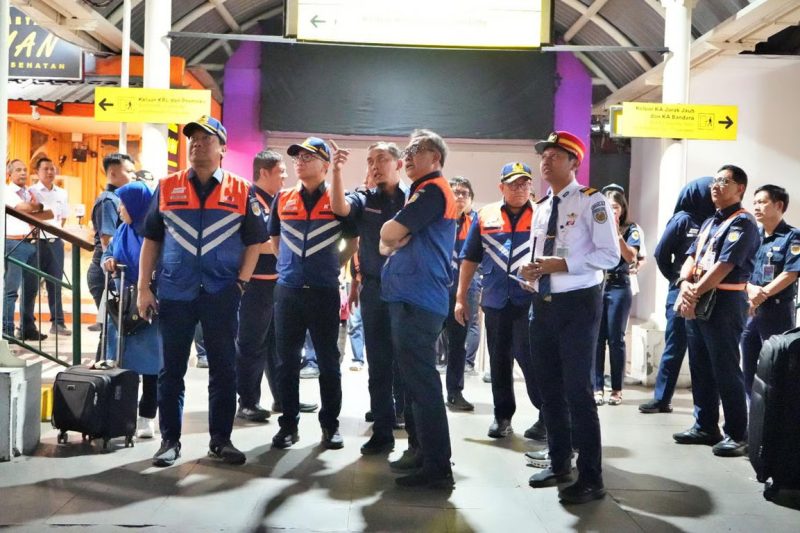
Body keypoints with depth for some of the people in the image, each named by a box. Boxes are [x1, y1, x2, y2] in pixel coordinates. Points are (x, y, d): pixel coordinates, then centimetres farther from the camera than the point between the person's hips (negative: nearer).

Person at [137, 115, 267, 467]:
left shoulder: (241, 191, 3)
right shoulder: (167, 187, 6)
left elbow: (253, 242, 6)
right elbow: (151, 240, 7)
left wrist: (241, 282, -4)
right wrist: (143, 288, 1)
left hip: (221, 294, 0)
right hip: (174, 293, 1)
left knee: (223, 370, 6)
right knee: (171, 370, 7)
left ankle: (220, 440, 17)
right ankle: (170, 440, 18)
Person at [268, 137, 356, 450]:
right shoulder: (283, 199, 8)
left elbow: (352, 241, 9)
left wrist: (336, 265, 2)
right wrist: (291, 265, 11)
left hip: (324, 292, -2)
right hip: (287, 290, 3)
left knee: (328, 361, 4)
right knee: (287, 361, 5)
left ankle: (330, 425, 14)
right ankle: (288, 424, 15)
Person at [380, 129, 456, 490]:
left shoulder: (432, 191, -9)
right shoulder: (422, 193, 21)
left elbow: (387, 234, -15)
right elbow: (386, 244, 18)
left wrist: (393, 232, 6)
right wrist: (398, 236, -2)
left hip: (418, 300, -10)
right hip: (409, 298, 10)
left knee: (422, 382, -10)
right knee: (414, 379, 16)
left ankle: (437, 468, -7)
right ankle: (420, 450, 26)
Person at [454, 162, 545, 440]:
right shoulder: (485, 216, 7)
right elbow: (470, 258, 10)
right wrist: (461, 297, 7)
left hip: (531, 301, -3)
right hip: (495, 301, 3)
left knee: (530, 358, -5)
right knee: (499, 361, 10)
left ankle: (547, 415, 9)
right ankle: (503, 415, 23)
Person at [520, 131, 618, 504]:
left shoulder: (591, 201, -8)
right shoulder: (540, 209, 15)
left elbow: (609, 255, -15)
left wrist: (561, 264, -21)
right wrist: (530, 270, -1)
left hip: (578, 304, -7)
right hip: (543, 304, 8)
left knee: (577, 390, -7)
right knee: (549, 388, 13)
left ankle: (591, 478, 4)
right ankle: (559, 463, 29)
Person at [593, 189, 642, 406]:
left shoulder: (631, 229, 4)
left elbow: (630, 257, -9)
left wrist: (617, 233, -16)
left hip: (618, 288, -2)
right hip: (596, 286, 2)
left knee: (615, 338, 0)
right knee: (596, 338, -1)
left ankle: (617, 389, 8)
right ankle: (597, 387, 4)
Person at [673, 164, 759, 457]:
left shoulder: (742, 222, -9)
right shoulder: (709, 222, 18)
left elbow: (724, 266, -18)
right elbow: (691, 257, 11)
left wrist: (695, 293, -15)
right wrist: (685, 285, -9)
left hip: (724, 303, -9)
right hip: (697, 302, 9)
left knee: (726, 370, -5)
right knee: (700, 367, 13)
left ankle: (737, 435, 4)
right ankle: (705, 427, 22)